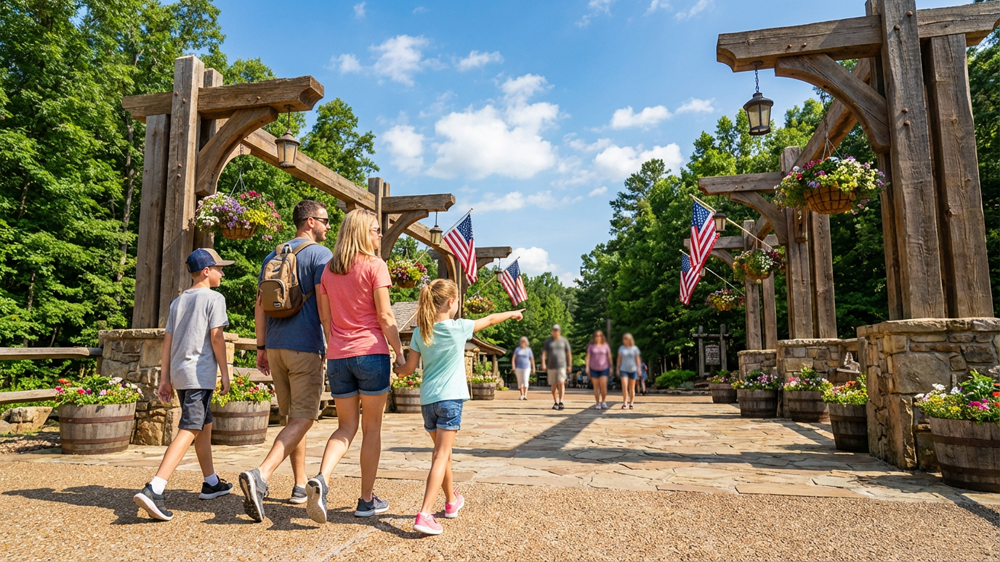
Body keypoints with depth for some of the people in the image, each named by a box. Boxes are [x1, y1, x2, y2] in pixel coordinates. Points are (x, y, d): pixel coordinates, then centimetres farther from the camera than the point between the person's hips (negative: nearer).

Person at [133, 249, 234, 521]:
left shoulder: (177, 301, 16)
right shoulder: (214, 298, -6)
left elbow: (167, 341, 13)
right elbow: (216, 338, -12)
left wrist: (165, 379, 15)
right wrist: (225, 373, -6)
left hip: (179, 374, 9)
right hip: (200, 375, -8)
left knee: (205, 425, 20)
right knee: (188, 432, -11)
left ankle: (211, 483, 32)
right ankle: (153, 490, -22)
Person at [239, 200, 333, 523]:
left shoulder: (272, 256, 15)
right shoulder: (319, 253, -6)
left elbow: (260, 306, 15)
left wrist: (261, 347, 19)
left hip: (276, 345, 7)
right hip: (306, 346, -7)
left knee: (293, 416, 16)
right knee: (303, 419, -5)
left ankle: (301, 485, 24)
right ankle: (260, 476, -22)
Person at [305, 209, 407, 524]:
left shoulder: (328, 270, 10)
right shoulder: (375, 266, -6)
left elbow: (325, 318, 11)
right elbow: (385, 316, -11)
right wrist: (400, 352, -2)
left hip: (338, 356, 5)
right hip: (371, 353, -5)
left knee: (346, 426, 15)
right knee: (372, 427, 8)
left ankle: (321, 480, -9)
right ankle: (367, 500, 16)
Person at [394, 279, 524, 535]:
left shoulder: (420, 332, 1)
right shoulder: (458, 328, -7)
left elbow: (409, 368, 2)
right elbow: (490, 319, 9)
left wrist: (395, 369, 25)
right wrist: (512, 313, 26)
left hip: (427, 399, 5)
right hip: (450, 398, -5)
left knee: (442, 452, 20)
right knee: (441, 455, -6)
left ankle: (452, 500, 38)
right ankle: (424, 514, -17)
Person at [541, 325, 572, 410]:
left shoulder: (564, 341, 5)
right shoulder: (548, 341, 6)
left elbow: (569, 354, 7)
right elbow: (544, 353, -1)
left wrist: (569, 366, 2)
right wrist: (543, 364, -15)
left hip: (561, 366, -2)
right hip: (551, 367, 2)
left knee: (561, 383, -16)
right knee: (554, 385, 7)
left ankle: (561, 402, -21)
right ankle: (555, 403, 16)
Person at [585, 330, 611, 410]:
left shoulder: (606, 346, 5)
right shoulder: (591, 346, 4)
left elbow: (609, 357, 8)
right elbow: (588, 357, 1)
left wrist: (611, 367, 6)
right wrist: (587, 368, -7)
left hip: (604, 368, -1)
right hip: (594, 369, 1)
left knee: (603, 385, -12)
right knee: (596, 386, 3)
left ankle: (603, 402, 7)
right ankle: (597, 404, 9)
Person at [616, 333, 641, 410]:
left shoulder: (635, 348, 3)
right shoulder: (621, 348, 5)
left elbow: (637, 359, 6)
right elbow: (619, 359, 9)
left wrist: (638, 368, 0)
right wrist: (618, 369, 5)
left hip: (633, 370, 0)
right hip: (623, 370, 0)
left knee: (631, 388, 7)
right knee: (624, 386, -14)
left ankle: (631, 403, 18)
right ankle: (625, 403, -13)